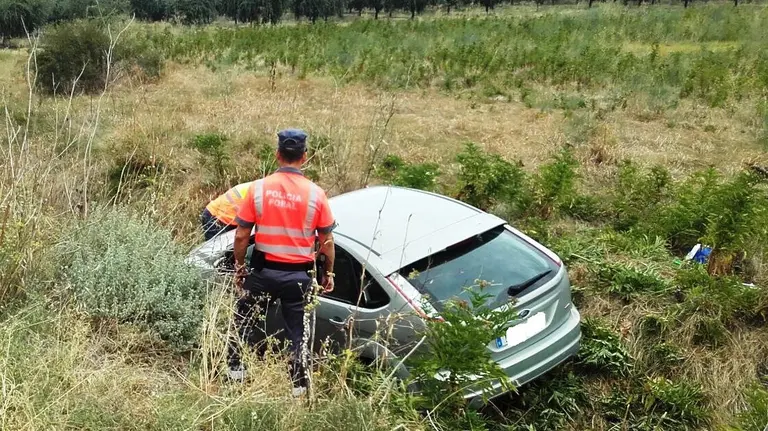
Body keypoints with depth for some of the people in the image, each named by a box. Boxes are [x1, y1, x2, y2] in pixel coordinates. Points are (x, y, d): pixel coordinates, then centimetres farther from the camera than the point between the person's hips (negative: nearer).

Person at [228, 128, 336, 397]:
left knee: (245, 320, 22)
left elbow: (241, 236, -6)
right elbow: (327, 241, -3)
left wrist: (239, 266, 9)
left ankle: (235, 368, 33)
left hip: (263, 271, 0)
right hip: (298, 275, 0)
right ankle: (298, 384, 22)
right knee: (297, 331, 13)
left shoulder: (258, 188, -9)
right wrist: (328, 272, 11)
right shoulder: (315, 193, -9)